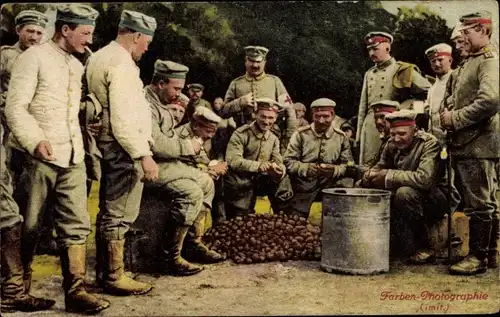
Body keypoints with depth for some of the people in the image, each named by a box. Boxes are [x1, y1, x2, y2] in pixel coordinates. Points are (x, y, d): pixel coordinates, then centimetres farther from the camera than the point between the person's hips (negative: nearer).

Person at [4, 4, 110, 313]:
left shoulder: (77, 66, 17)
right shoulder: (33, 57, -4)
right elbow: (15, 107, -12)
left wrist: (82, 146, 11)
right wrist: (35, 141, -26)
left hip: (73, 157, 6)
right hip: (39, 156, -6)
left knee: (77, 224, 1)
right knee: (28, 226, 4)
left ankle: (75, 290, 5)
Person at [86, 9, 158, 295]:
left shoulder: (100, 56, 15)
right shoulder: (121, 64, -15)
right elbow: (123, 120, -23)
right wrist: (143, 155, -22)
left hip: (107, 145, 10)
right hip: (124, 148, -10)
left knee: (108, 211, 16)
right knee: (119, 214, -3)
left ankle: (104, 271, 25)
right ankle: (115, 277, 5)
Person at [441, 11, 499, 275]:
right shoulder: (469, 62, 20)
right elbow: (457, 98, 29)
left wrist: (455, 119, -16)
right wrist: (447, 110, 6)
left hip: (478, 144, -9)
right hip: (464, 144, 9)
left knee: (478, 202, -4)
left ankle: (478, 257, 3)